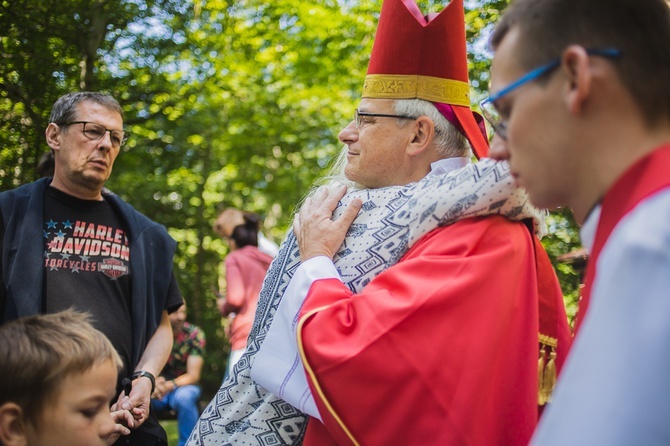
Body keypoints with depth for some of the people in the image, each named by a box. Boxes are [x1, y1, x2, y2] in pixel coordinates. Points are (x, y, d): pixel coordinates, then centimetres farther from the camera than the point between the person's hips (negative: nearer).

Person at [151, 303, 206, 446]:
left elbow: (193, 375, -15)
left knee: (184, 397, -36)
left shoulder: (194, 334, -13)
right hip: (155, 388, 1)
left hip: (184, 385, -1)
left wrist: (170, 385, -35)